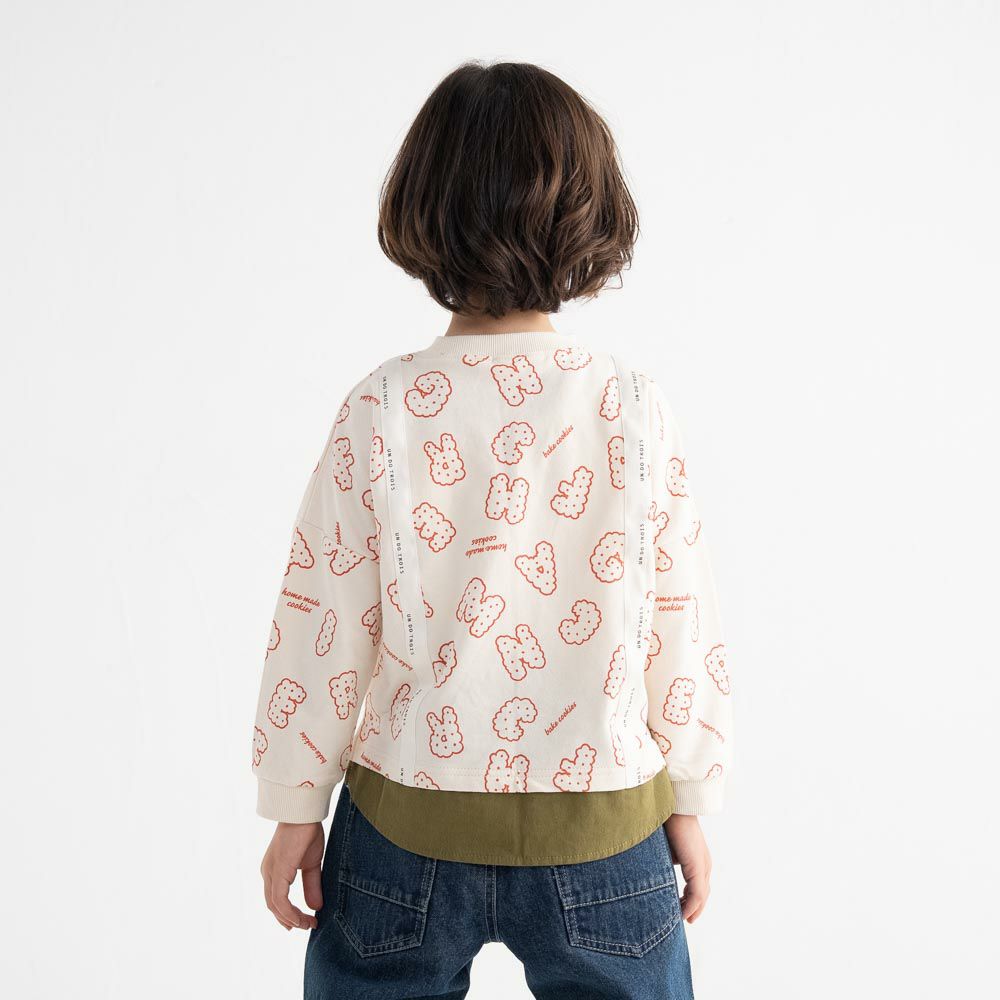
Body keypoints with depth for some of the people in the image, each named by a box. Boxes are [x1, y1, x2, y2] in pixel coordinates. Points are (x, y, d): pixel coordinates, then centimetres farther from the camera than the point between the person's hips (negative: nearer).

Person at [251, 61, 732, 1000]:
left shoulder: (382, 410, -12)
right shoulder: (637, 410, -11)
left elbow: (323, 623, -7)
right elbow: (681, 625, -5)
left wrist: (295, 808, 6)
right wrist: (689, 803, 9)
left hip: (407, 826, 0)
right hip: (599, 834, 0)